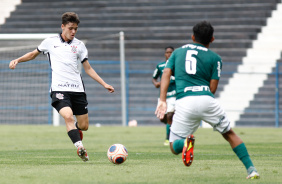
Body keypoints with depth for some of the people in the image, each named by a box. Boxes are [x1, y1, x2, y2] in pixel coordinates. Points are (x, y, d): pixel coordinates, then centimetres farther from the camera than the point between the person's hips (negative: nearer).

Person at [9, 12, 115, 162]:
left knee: (84, 126, 5)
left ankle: (76, 130, 42)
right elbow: (33, 54, 24)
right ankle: (80, 147, -36)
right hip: (59, 88, -3)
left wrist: (104, 84, 11)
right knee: (68, 116, -29)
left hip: (77, 89, 3)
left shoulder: (79, 45, 12)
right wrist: (17, 60, 7)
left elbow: (88, 69, 17)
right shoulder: (50, 42, 8)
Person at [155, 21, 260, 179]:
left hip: (183, 102, 0)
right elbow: (212, 89, 7)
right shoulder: (215, 58, 13)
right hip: (206, 100, 0)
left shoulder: (178, 52, 22)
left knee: (175, 147, 11)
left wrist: (162, 100, -1)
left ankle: (185, 142, -26)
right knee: (230, 134, 19)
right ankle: (251, 169, 8)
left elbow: (166, 74, 7)